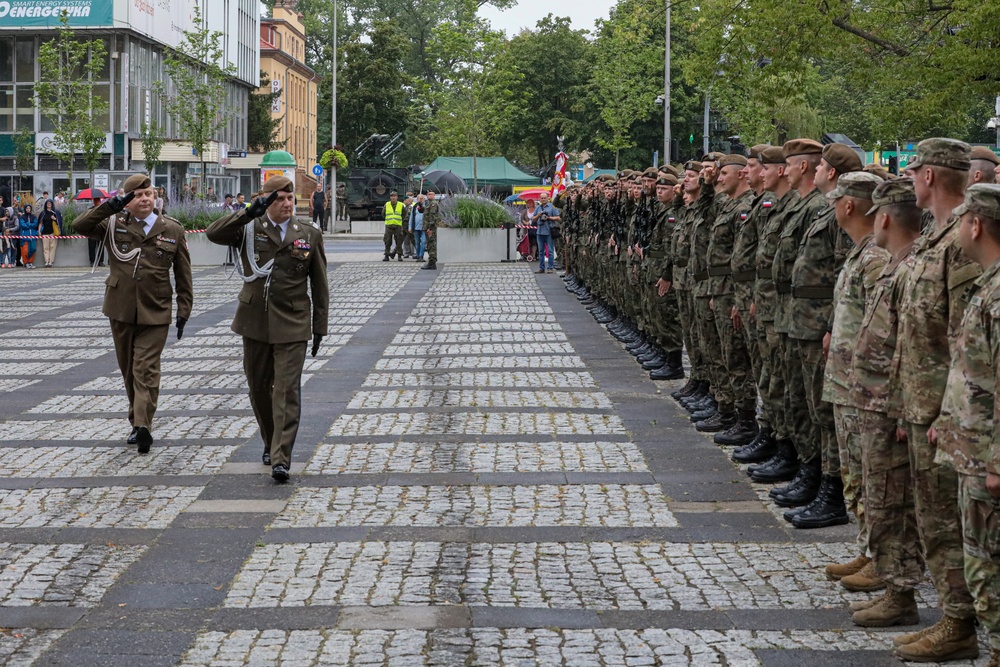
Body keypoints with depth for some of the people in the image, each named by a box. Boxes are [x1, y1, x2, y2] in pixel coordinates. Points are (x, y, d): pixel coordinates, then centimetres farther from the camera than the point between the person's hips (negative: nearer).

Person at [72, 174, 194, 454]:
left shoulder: (172, 230, 2)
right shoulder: (114, 225, 3)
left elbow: (183, 275, 5)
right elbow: (80, 226, -12)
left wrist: (184, 311, 1)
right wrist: (109, 207, -23)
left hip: (155, 313, -2)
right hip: (121, 310, 3)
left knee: (146, 369, -11)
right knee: (129, 369, 13)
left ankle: (142, 424, -17)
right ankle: (138, 421, 25)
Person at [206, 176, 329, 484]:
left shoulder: (309, 235, 3)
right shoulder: (249, 230, 1)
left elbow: (319, 285, 7)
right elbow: (214, 233, -17)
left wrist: (320, 326, 4)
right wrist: (250, 212, -25)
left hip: (292, 326, -2)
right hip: (255, 322, 2)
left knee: (287, 391, -10)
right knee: (259, 387, 13)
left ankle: (281, 458, -11)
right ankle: (271, 443, 34)